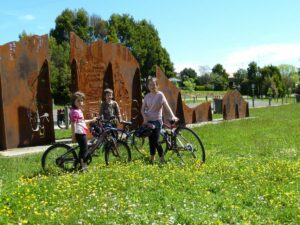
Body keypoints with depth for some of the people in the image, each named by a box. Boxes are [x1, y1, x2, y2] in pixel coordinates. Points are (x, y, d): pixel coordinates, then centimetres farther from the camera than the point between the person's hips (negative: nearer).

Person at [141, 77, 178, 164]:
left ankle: (162, 160, 3)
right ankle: (151, 160, 17)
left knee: (156, 141, -11)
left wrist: (172, 116, -24)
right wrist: (145, 118, -11)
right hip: (148, 121, 4)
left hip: (157, 121, -4)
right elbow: (143, 109, 6)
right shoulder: (147, 96, 7)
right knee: (151, 141, 7)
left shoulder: (160, 95, -5)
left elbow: (167, 106, -11)